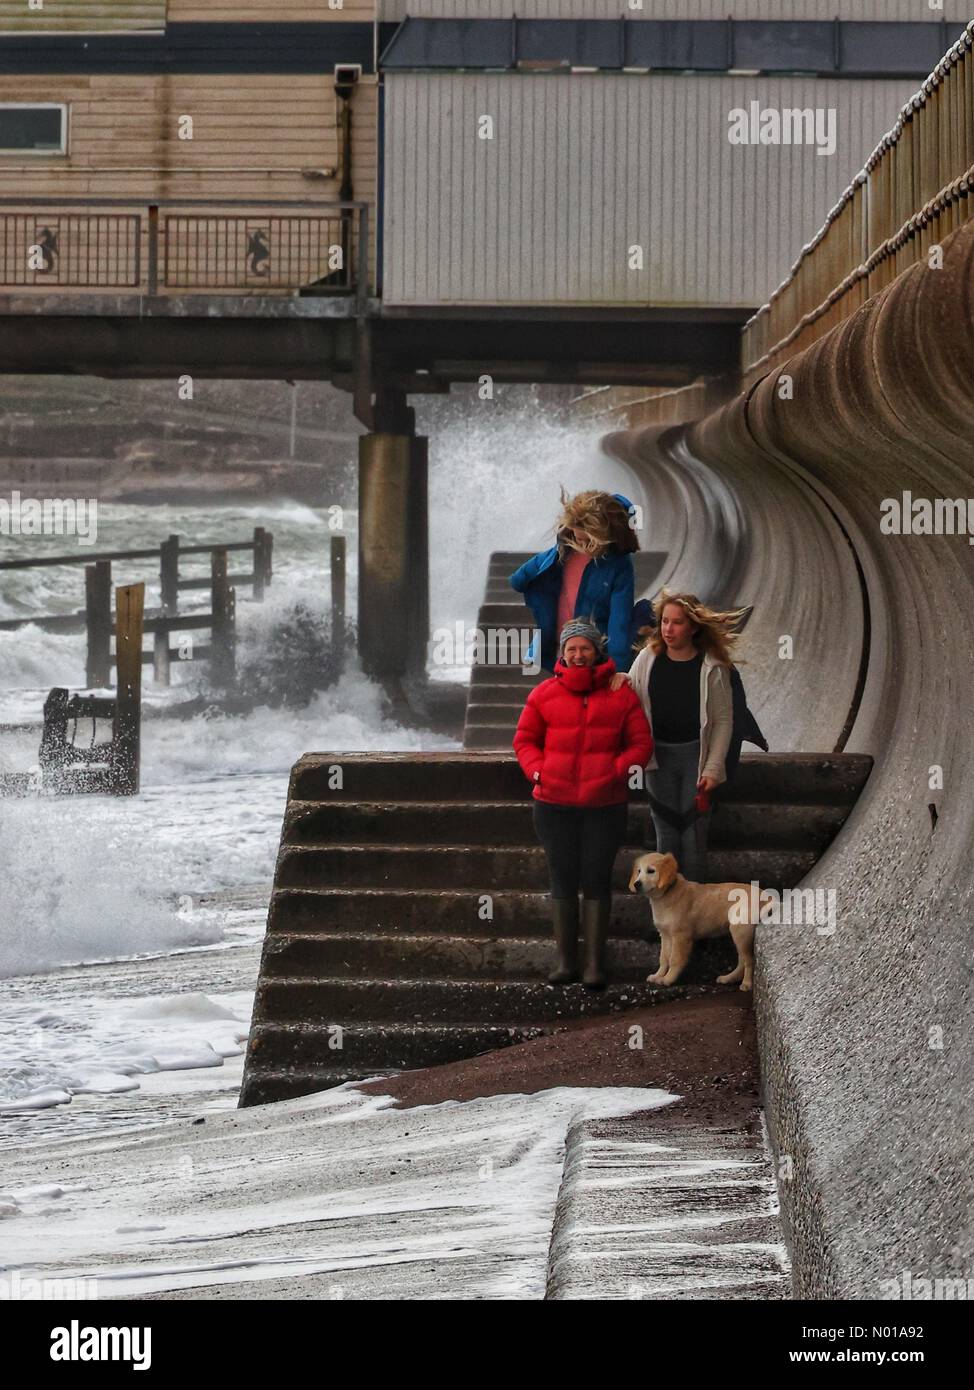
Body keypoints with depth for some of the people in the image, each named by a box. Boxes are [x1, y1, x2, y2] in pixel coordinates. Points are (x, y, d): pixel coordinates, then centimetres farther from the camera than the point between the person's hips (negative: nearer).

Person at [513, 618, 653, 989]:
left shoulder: (620, 694, 2)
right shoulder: (544, 694, 4)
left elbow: (640, 743, 4)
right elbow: (525, 739, 10)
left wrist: (616, 772, -11)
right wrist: (538, 771, -7)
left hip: (605, 805, -1)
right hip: (554, 805, 1)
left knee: (596, 881, 1)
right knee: (563, 881, 6)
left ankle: (595, 963, 5)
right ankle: (566, 961, 13)